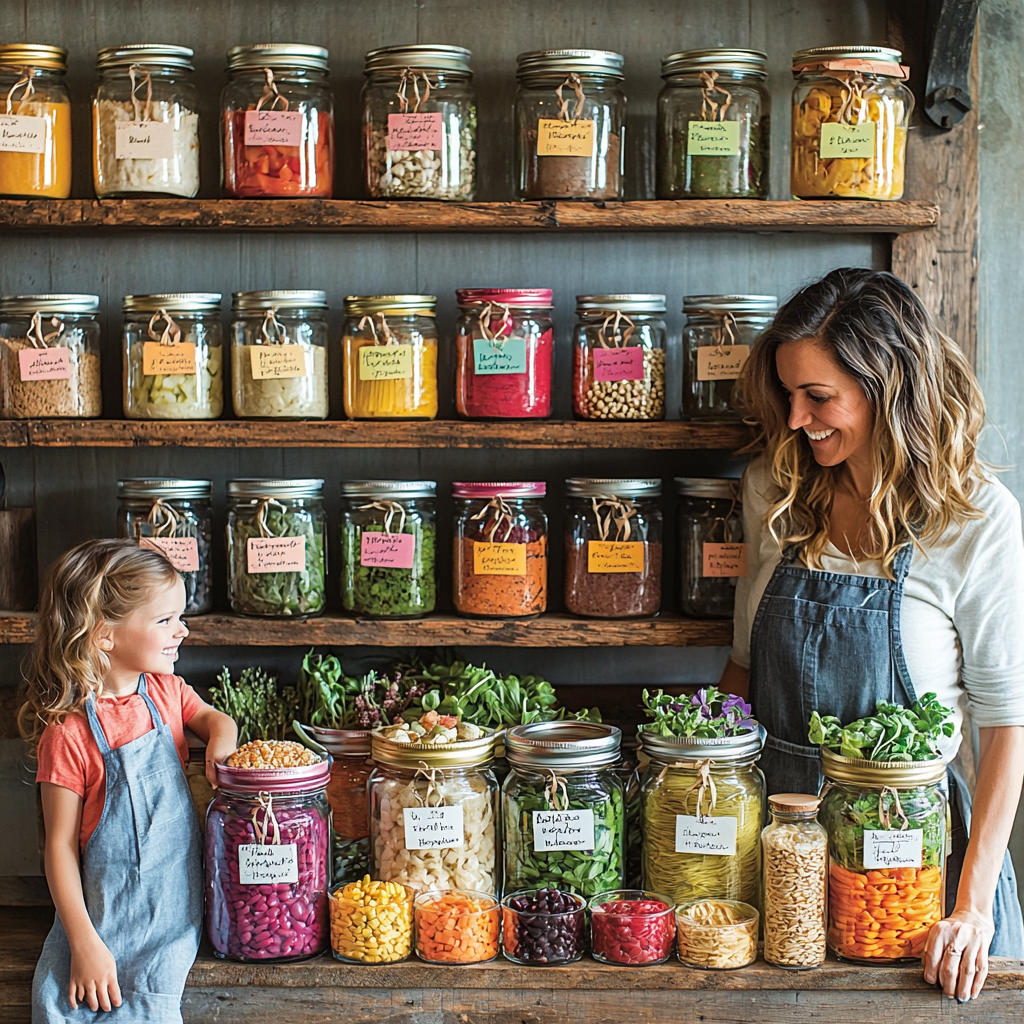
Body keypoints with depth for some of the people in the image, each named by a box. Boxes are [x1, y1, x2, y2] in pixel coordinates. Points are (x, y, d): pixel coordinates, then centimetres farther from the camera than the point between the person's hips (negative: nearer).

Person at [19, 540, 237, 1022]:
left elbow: (211, 716, 23)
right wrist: (84, 943, -17)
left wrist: (220, 738, -2)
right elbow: (60, 845, -13)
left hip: (173, 909, 3)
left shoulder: (166, 691, 1)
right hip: (104, 913, -3)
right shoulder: (69, 734, -16)